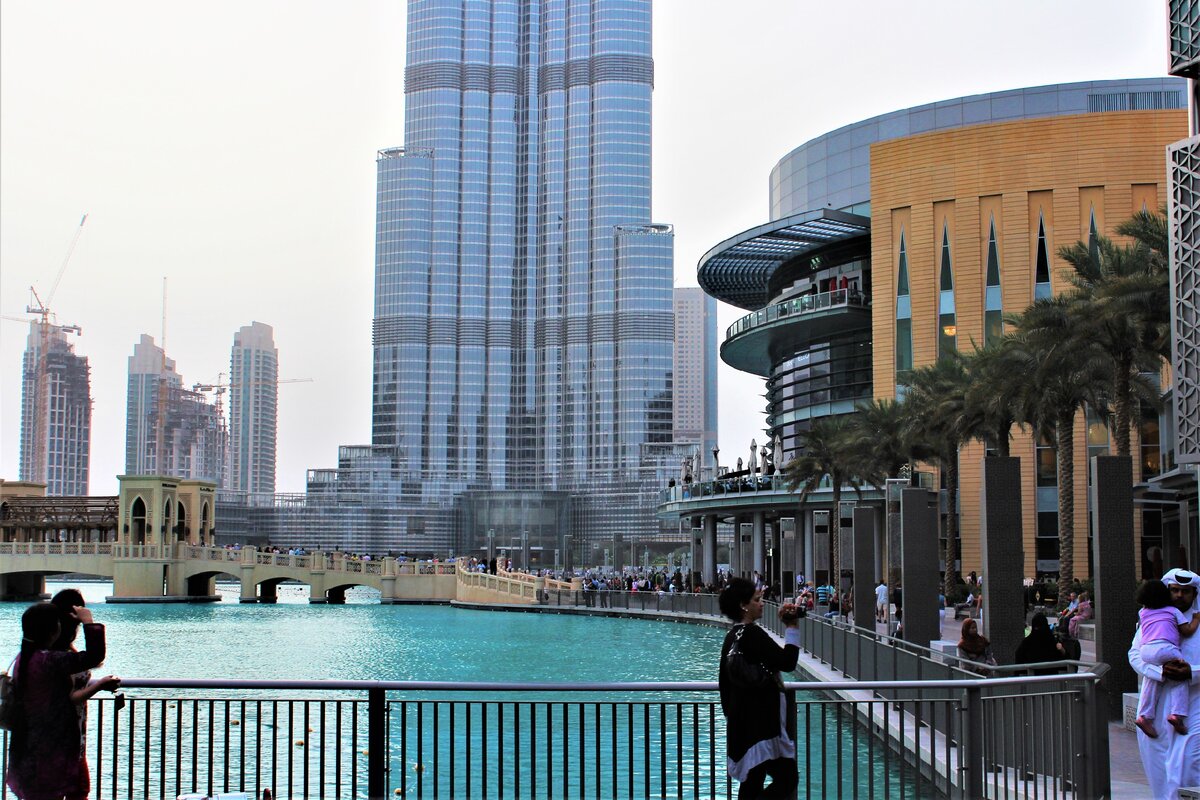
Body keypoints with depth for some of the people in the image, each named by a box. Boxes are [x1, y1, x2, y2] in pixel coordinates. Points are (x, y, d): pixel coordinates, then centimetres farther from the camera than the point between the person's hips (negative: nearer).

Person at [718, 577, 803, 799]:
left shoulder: (732, 636, 12)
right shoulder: (752, 634, -17)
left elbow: (724, 681, 18)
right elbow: (787, 663, -20)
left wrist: (730, 713, 26)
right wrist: (792, 628, -14)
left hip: (741, 720, 10)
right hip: (761, 721, -10)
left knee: (751, 782, 11)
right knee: (787, 779, -8)